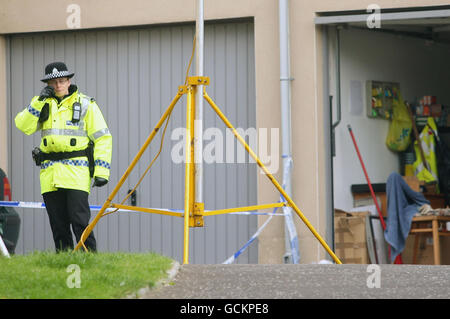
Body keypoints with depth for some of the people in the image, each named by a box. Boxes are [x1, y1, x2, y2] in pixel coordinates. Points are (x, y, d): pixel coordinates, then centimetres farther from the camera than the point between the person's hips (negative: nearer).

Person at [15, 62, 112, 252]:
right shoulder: (43, 105, 16)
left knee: (80, 222, -14)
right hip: (50, 172, 4)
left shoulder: (85, 104, 5)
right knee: (58, 225, 6)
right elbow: (24, 127, 2)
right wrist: (38, 102, -7)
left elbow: (102, 138, 2)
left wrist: (101, 171, -7)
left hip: (77, 171, -4)